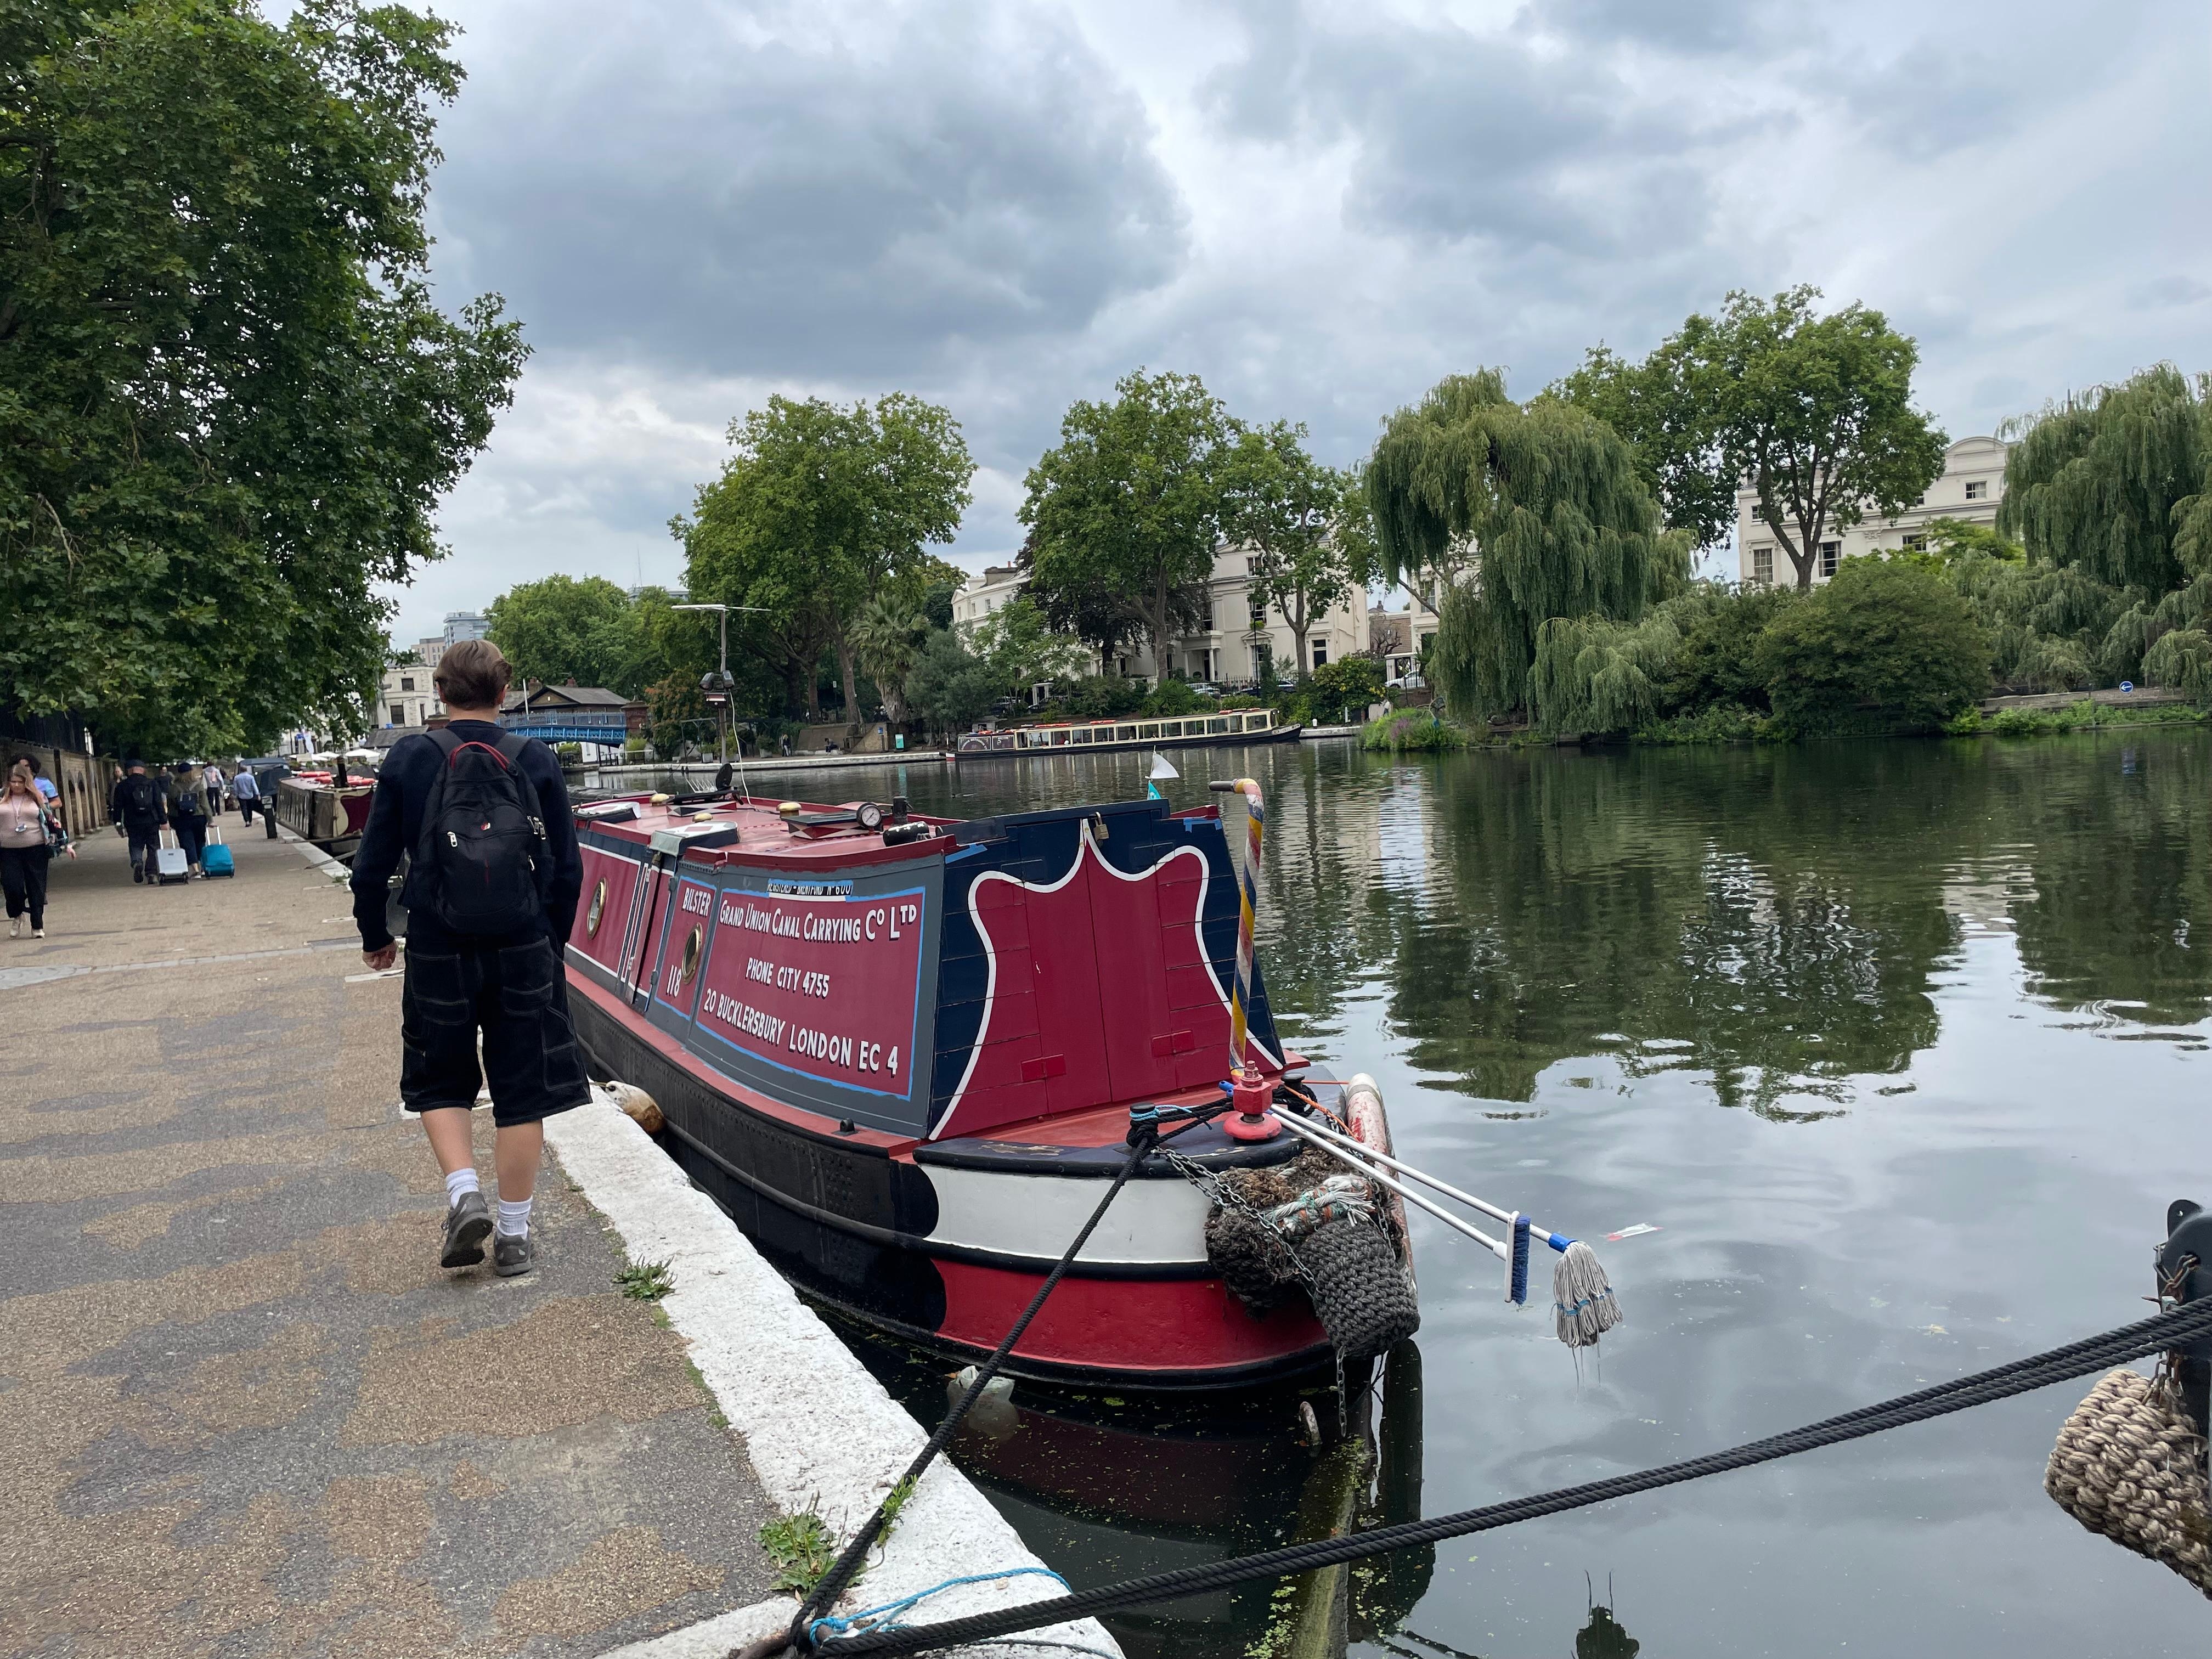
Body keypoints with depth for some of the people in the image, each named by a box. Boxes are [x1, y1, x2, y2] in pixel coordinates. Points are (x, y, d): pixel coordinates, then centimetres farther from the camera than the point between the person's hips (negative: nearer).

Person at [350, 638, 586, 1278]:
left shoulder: (409, 759, -5)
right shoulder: (537, 761, -4)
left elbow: (373, 865, -1)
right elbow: (567, 868, -1)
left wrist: (374, 936, 16)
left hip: (438, 954, 0)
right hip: (525, 953, 0)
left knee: (441, 1084, 20)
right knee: (522, 1094, 9)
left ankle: (464, 1192, 2)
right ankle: (514, 1236, 15)